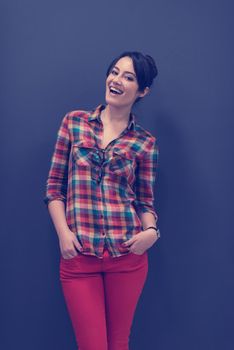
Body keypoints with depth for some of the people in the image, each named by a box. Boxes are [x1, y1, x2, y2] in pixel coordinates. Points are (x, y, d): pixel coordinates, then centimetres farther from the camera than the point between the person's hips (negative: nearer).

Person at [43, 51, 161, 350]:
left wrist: (151, 231, -13)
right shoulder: (74, 121, 5)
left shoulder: (145, 142, 4)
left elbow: (145, 199, 8)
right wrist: (63, 232, -7)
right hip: (79, 255, 0)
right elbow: (54, 184, 5)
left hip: (127, 254, 1)